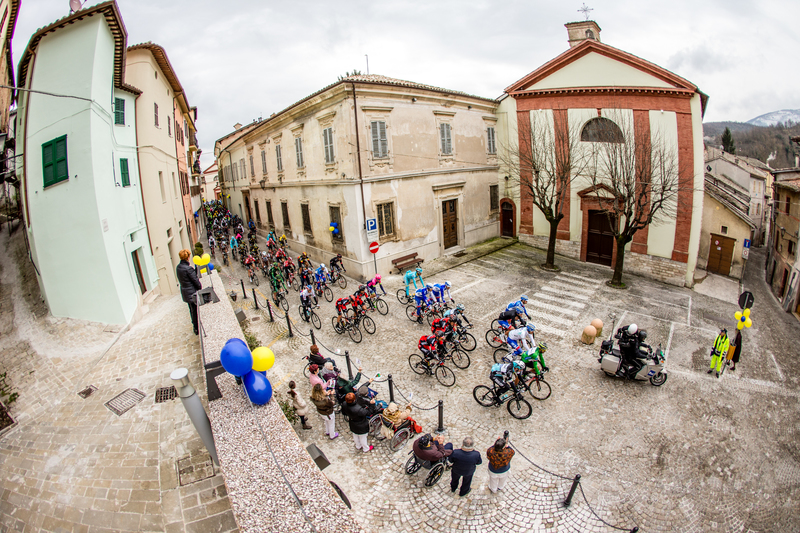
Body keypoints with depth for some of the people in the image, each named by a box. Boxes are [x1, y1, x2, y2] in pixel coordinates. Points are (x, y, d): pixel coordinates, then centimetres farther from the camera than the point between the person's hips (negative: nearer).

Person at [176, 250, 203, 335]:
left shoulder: (178, 267, 2)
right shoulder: (188, 268, -25)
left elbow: (181, 280, 11)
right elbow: (195, 280, -19)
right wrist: (200, 287, -1)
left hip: (185, 292, 9)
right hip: (192, 292, -8)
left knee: (192, 310, 21)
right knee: (196, 311, 4)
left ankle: (195, 326, 34)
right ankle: (197, 329, 13)